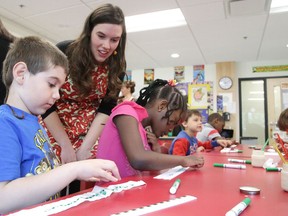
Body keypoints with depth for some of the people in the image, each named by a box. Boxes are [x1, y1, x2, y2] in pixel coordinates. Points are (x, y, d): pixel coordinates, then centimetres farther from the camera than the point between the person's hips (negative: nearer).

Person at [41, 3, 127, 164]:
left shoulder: (117, 66, -8)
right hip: (53, 128, -1)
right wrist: (66, 146, -14)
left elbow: (107, 108, -8)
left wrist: (85, 147, -16)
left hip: (90, 134, 2)